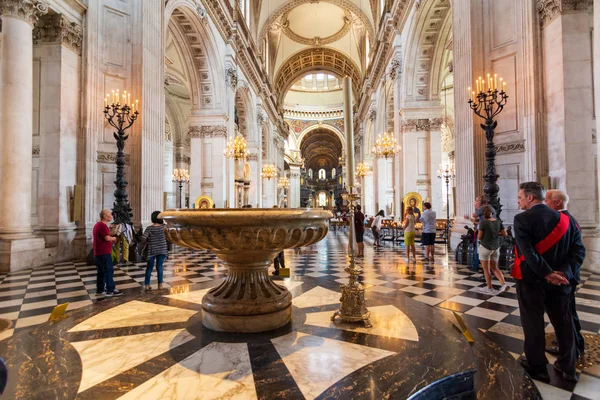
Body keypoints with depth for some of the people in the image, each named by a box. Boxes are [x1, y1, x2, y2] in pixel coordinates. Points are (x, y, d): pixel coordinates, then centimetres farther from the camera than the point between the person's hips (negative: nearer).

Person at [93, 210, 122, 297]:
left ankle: (100, 290, 17)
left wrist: (111, 239, 11)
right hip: (104, 253, -10)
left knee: (101, 272, 13)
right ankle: (110, 290, -1)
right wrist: (114, 238, -6)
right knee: (109, 271, -5)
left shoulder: (98, 224, 17)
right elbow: (107, 238, -25)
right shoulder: (103, 225, -16)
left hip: (98, 253, 10)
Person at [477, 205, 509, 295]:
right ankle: (504, 284, 2)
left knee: (486, 269, 8)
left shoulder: (483, 222, -17)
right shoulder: (498, 221, -1)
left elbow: (479, 237, -13)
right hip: (496, 247, 6)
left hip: (485, 247, -6)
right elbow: (504, 234, 6)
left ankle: (490, 289, 16)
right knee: (495, 268, 18)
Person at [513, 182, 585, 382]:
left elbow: (527, 252, -25)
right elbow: (578, 250, -1)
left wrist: (547, 274, -17)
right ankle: (567, 367, 30)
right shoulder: (564, 219, 4)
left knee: (533, 323, 9)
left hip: (531, 279, -5)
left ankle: (537, 366, 22)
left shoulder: (522, 219, -15)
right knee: (563, 322, 17)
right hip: (559, 279, 6)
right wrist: (562, 272, -9)